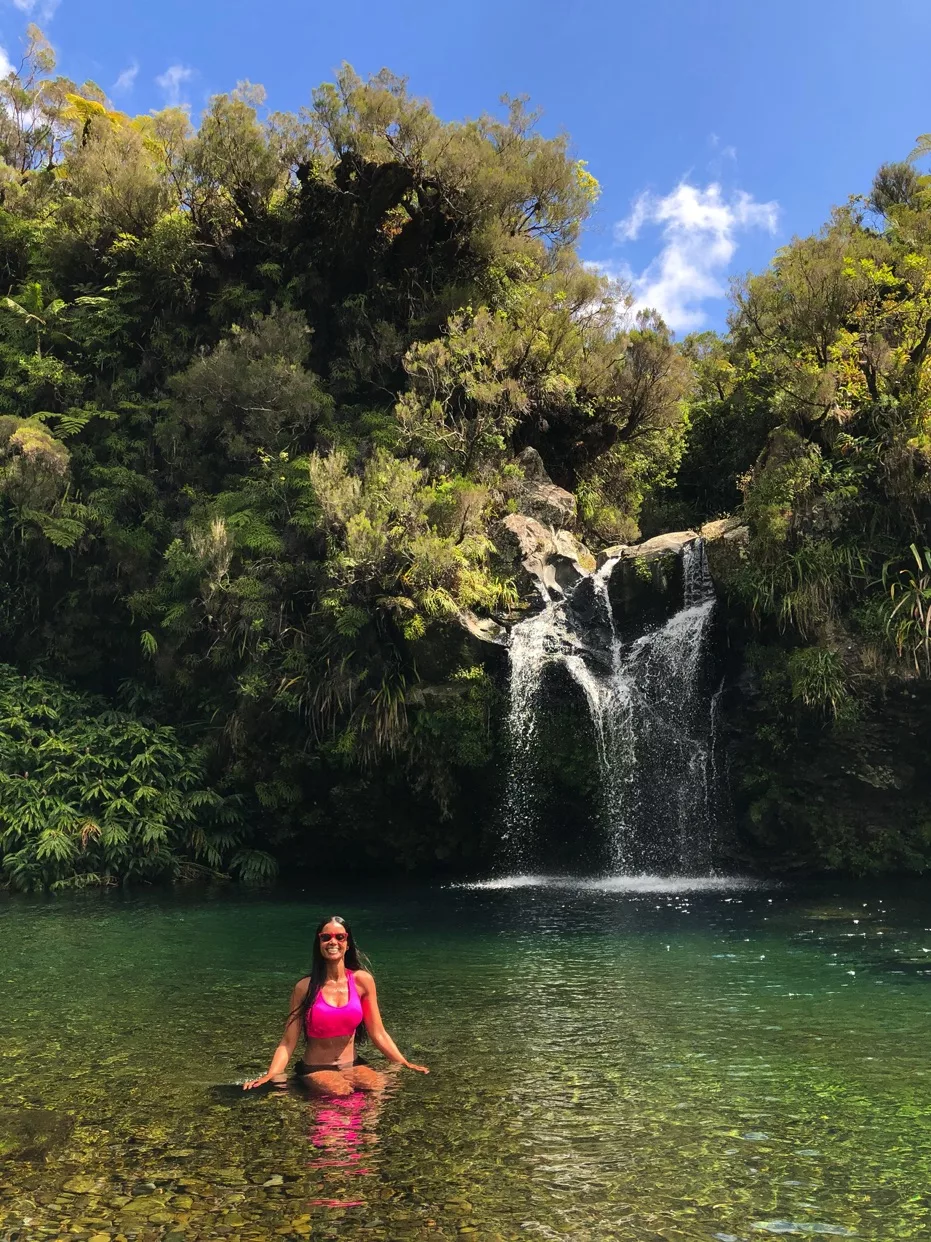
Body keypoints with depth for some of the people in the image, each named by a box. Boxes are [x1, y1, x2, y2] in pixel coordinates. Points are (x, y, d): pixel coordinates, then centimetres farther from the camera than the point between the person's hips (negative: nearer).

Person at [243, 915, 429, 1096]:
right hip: (315, 1070, -3)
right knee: (340, 1095, -31)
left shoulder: (362, 980, -3)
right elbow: (288, 1042, -7)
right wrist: (269, 1076, -22)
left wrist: (405, 1064, -2)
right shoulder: (305, 987, -8)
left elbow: (378, 1034, 3)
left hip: (353, 1067, 3)